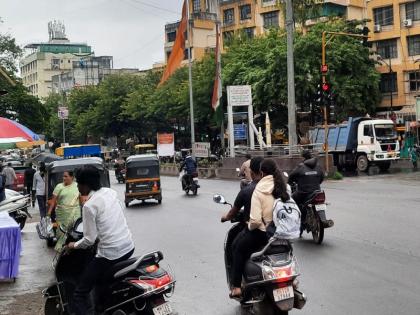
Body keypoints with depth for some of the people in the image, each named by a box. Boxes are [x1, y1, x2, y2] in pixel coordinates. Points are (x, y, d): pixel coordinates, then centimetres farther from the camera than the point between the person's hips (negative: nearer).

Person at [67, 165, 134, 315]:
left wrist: (74, 245, 7)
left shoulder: (89, 206, -14)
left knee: (80, 294, 0)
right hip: (129, 247, 8)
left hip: (110, 254, -8)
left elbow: (89, 240, -12)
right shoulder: (111, 192, 6)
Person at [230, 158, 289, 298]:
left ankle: (236, 287, 11)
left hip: (263, 232, -6)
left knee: (238, 247, 16)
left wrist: (249, 227, 0)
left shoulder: (259, 191, -15)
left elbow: (255, 220, -21)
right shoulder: (284, 187, -1)